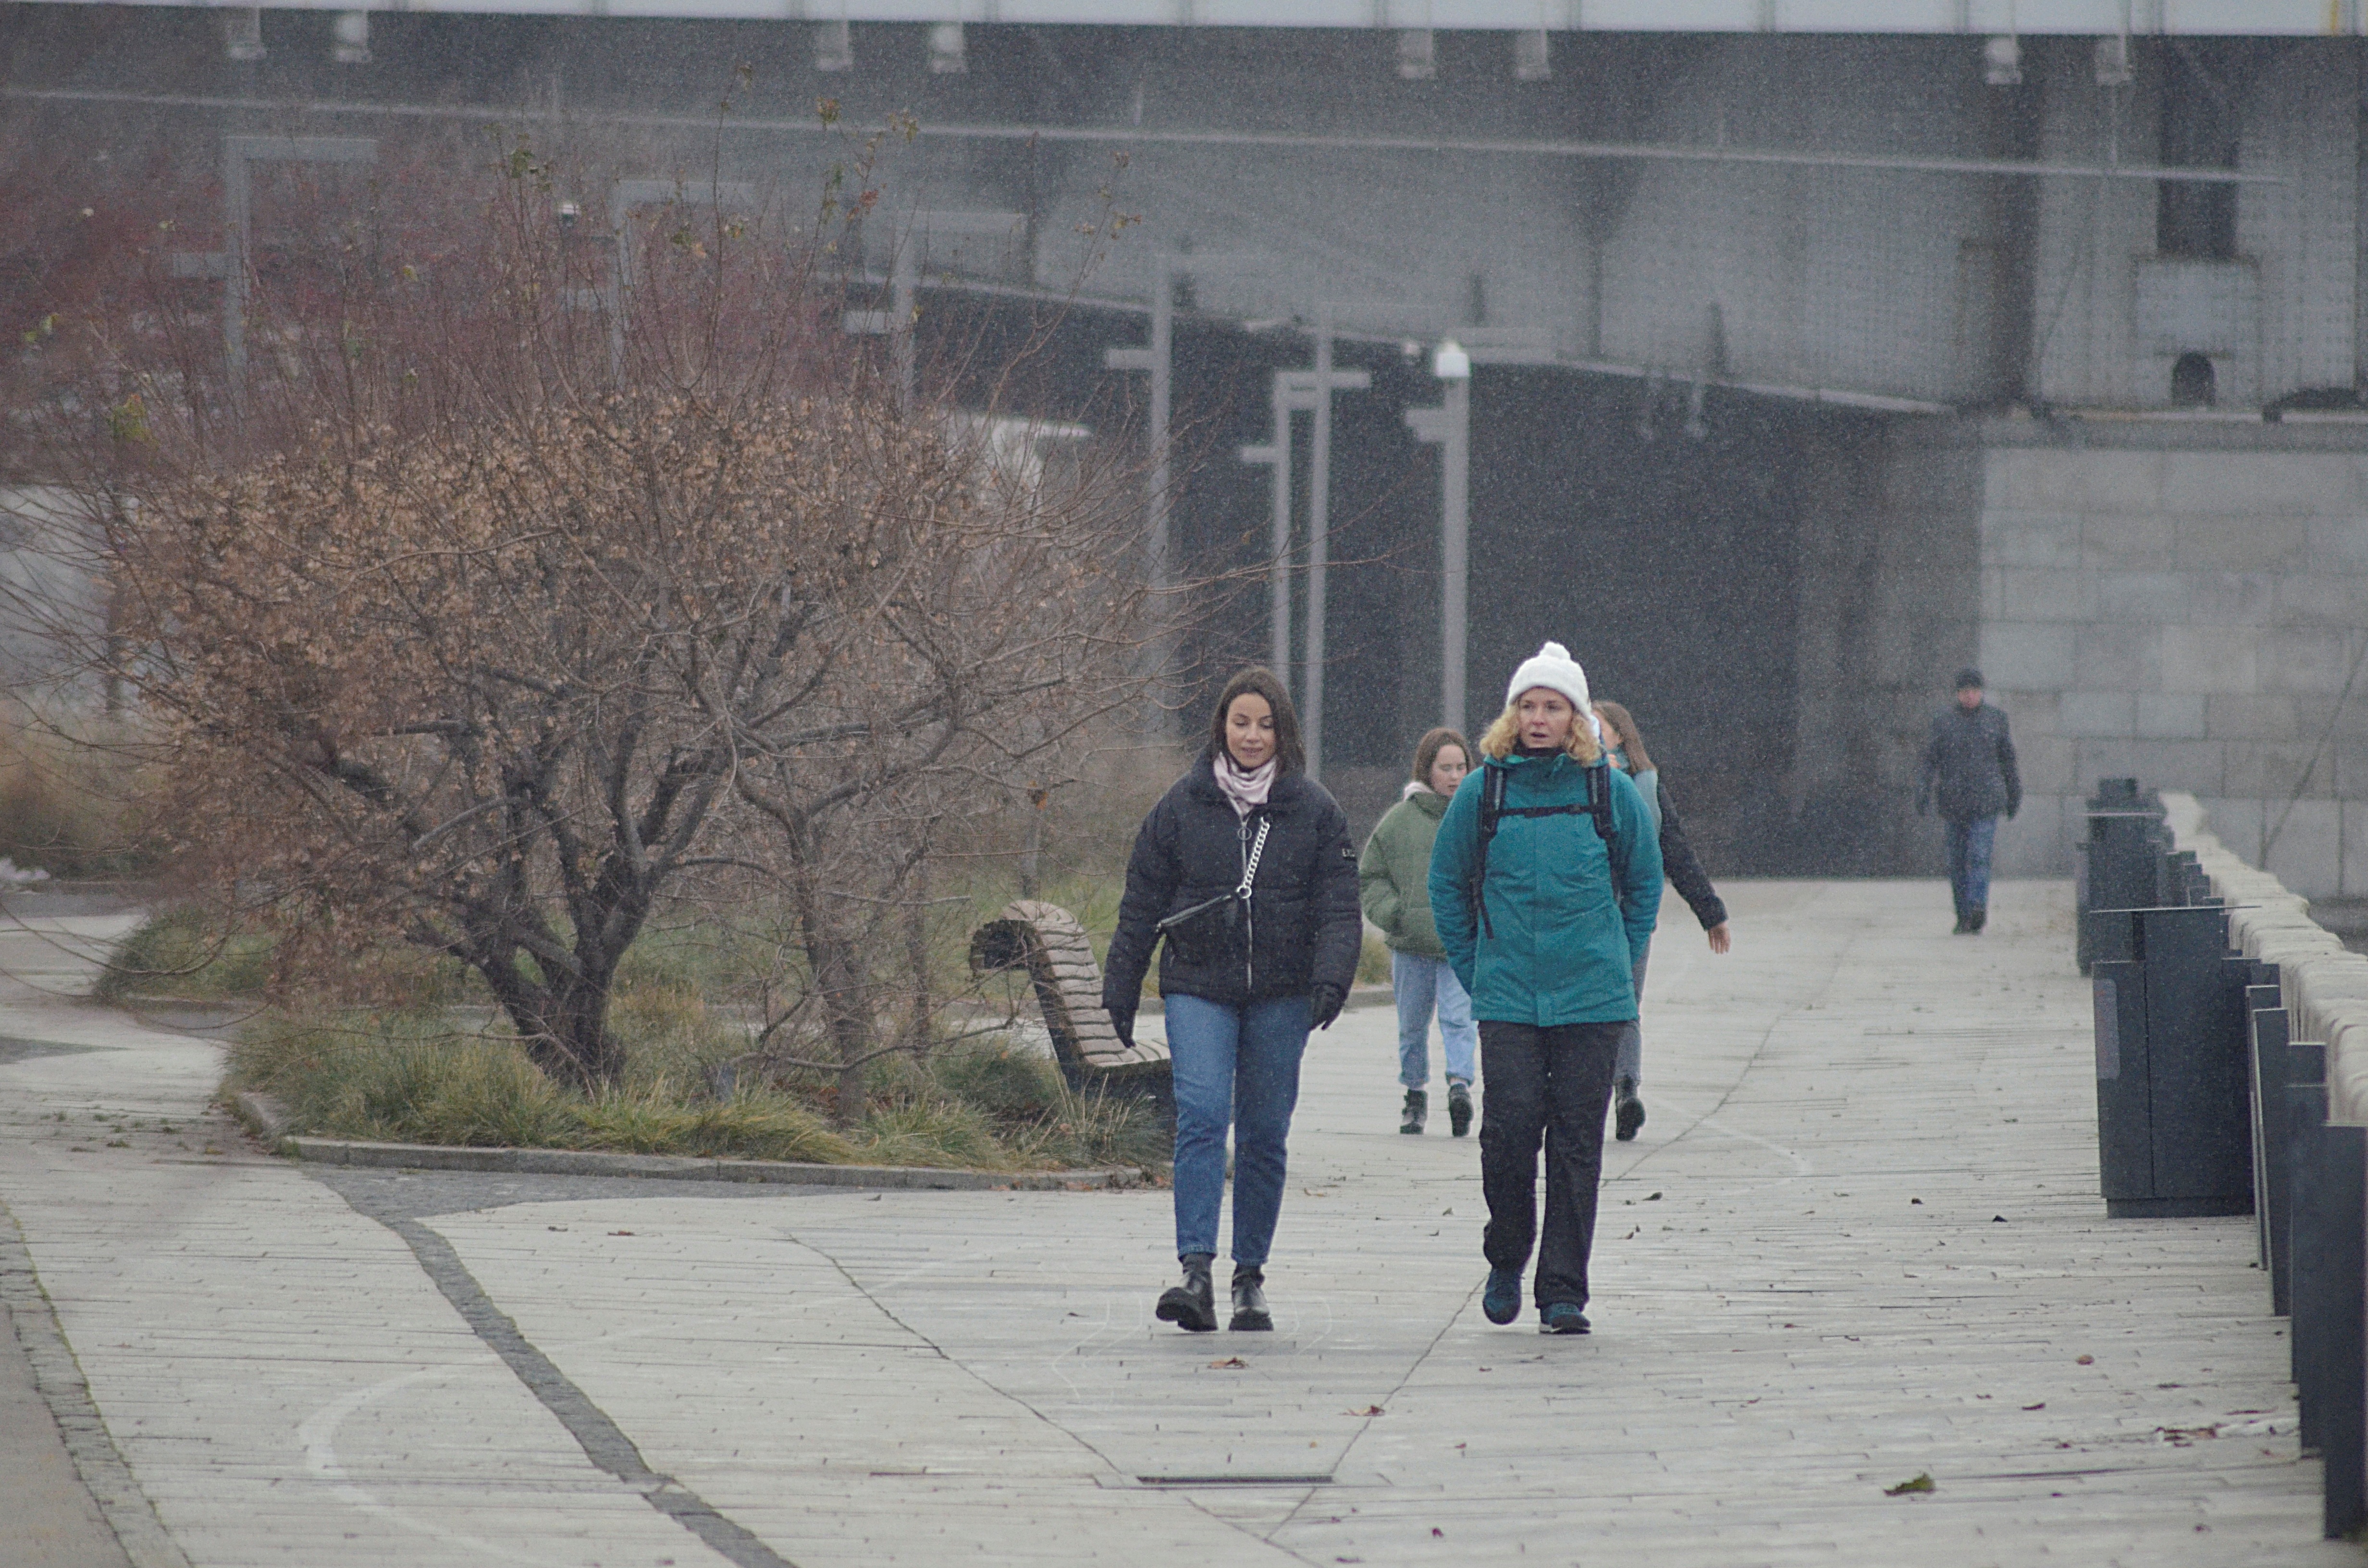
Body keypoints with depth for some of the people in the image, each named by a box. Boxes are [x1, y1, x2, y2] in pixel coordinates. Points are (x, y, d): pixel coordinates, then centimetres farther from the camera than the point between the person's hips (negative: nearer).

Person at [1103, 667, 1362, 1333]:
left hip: (1281, 996, 1)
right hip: (1198, 987, -1)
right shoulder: (1183, 805, 5)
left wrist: (1330, 979, -14)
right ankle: (1196, 1272, -24)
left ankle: (1251, 1276, 16)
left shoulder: (1315, 811, 5)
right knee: (1201, 1117, -16)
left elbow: (1339, 908, 2)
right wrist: (1121, 991, 7)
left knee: (1265, 1134, 5)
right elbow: (1142, 904, 9)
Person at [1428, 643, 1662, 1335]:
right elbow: (1447, 883, 13)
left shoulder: (1611, 790, 2)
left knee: (1576, 1142, 0)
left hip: (1593, 997, 0)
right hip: (1507, 1000, 0)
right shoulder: (1483, 791, 2)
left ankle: (1563, 1292, 6)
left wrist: (1619, 963, 9)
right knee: (1509, 1125, -9)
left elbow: (1644, 882, 14)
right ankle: (1507, 1258, 15)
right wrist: (1475, 971, 9)